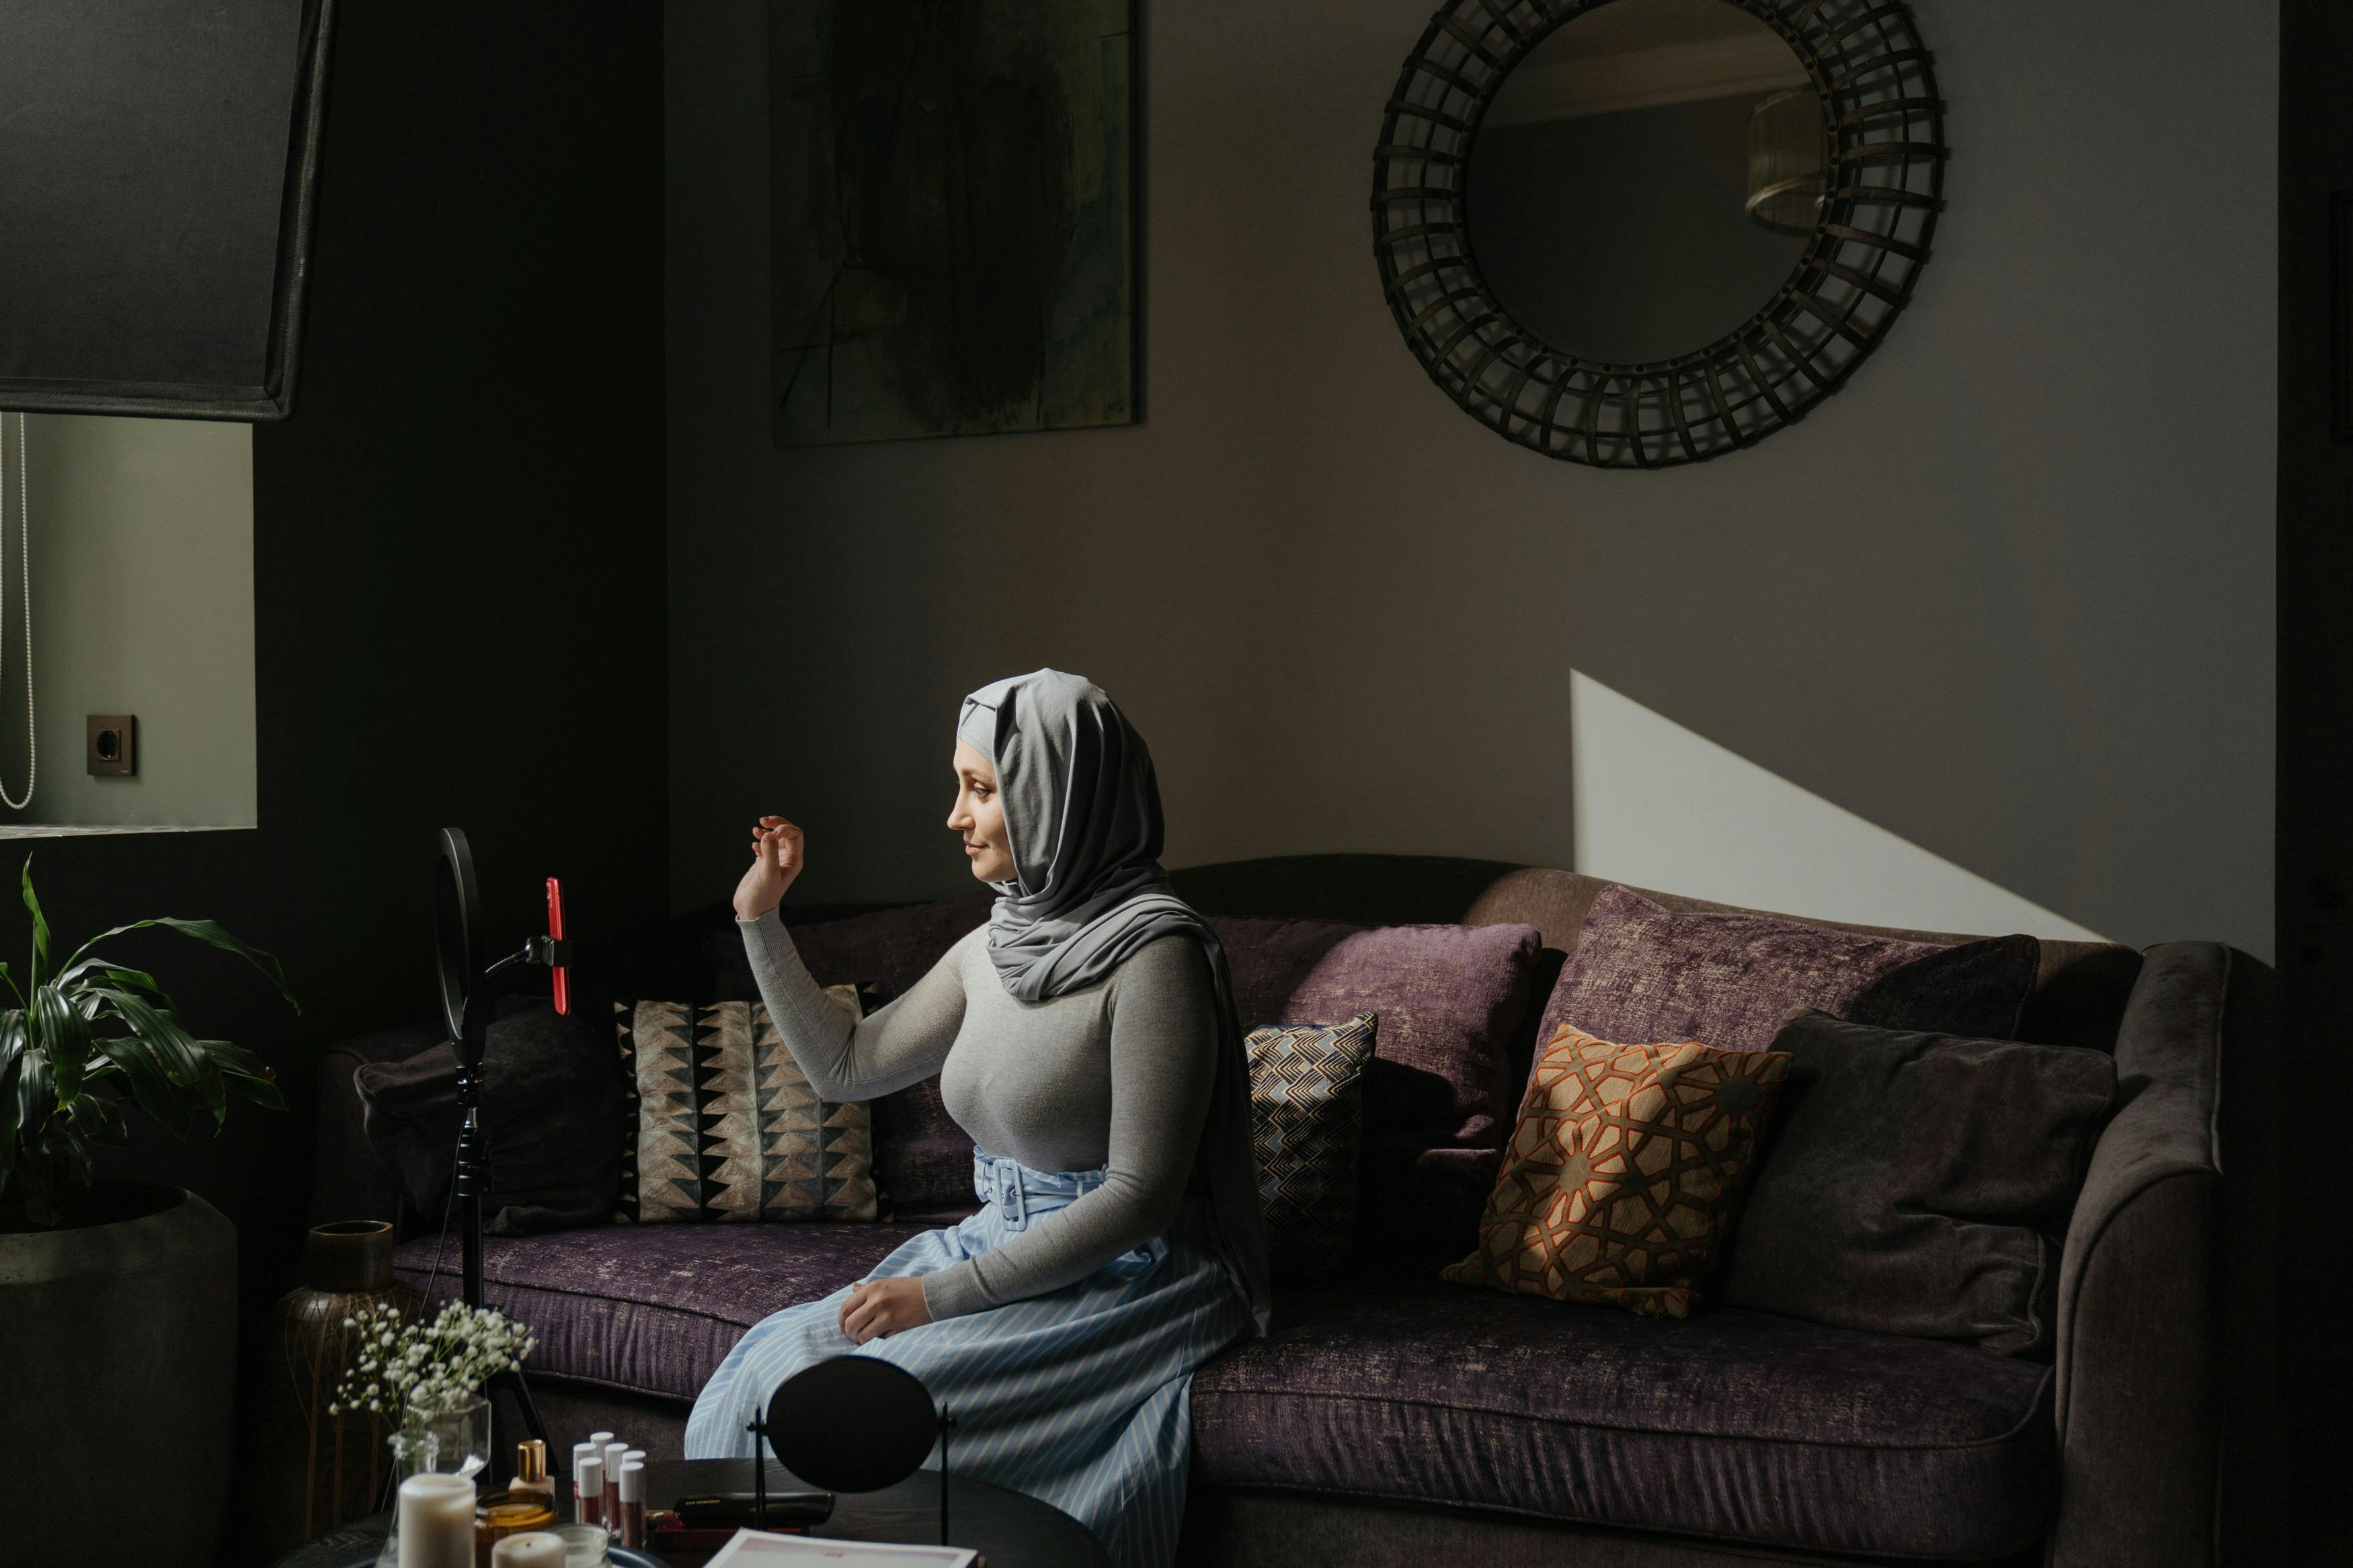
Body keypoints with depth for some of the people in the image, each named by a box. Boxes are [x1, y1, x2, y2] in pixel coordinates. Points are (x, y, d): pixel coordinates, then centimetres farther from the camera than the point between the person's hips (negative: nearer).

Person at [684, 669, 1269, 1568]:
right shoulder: (995, 948, 8)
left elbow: (1141, 1194, -20)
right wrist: (759, 918, 12)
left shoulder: (1153, 952, -17)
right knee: (773, 1362, -10)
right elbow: (845, 1067, 18)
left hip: (1128, 1280, -8)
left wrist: (945, 1293, -21)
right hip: (1005, 1253, 8)